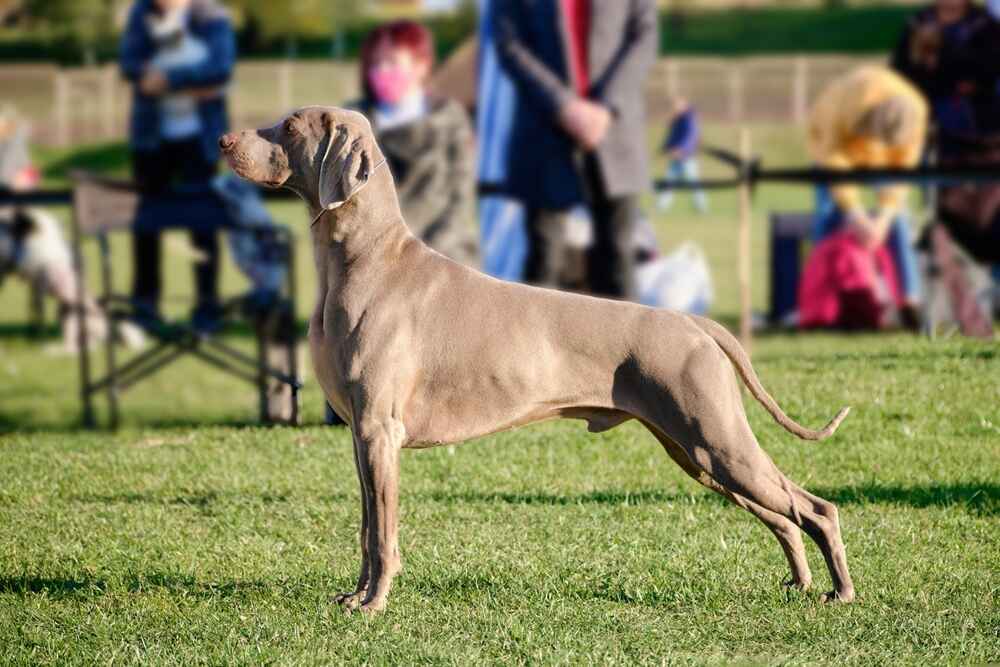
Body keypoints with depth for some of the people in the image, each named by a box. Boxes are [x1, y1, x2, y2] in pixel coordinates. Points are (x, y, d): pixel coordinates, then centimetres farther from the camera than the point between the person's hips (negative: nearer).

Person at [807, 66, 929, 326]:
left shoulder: (915, 111, -33)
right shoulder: (851, 98, -42)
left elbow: (902, 167, -23)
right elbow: (833, 157, -32)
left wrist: (884, 217, -30)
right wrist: (856, 213, -35)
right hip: (835, 139, -1)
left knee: (896, 216, -12)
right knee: (829, 214, -13)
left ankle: (911, 302, -14)